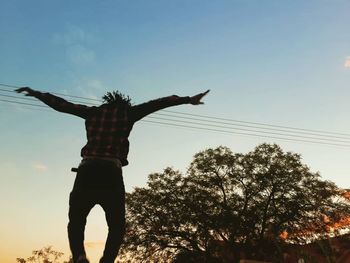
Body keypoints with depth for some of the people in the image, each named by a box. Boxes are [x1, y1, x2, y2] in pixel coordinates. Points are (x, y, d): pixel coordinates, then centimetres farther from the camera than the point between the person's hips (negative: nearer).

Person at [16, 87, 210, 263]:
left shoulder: (94, 112, 18)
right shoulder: (127, 113, 13)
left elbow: (61, 104, 22)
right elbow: (158, 103, 13)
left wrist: (34, 93, 35)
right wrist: (188, 99, 19)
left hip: (87, 170, 2)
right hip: (111, 172, -1)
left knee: (76, 222, 13)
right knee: (117, 226, 13)